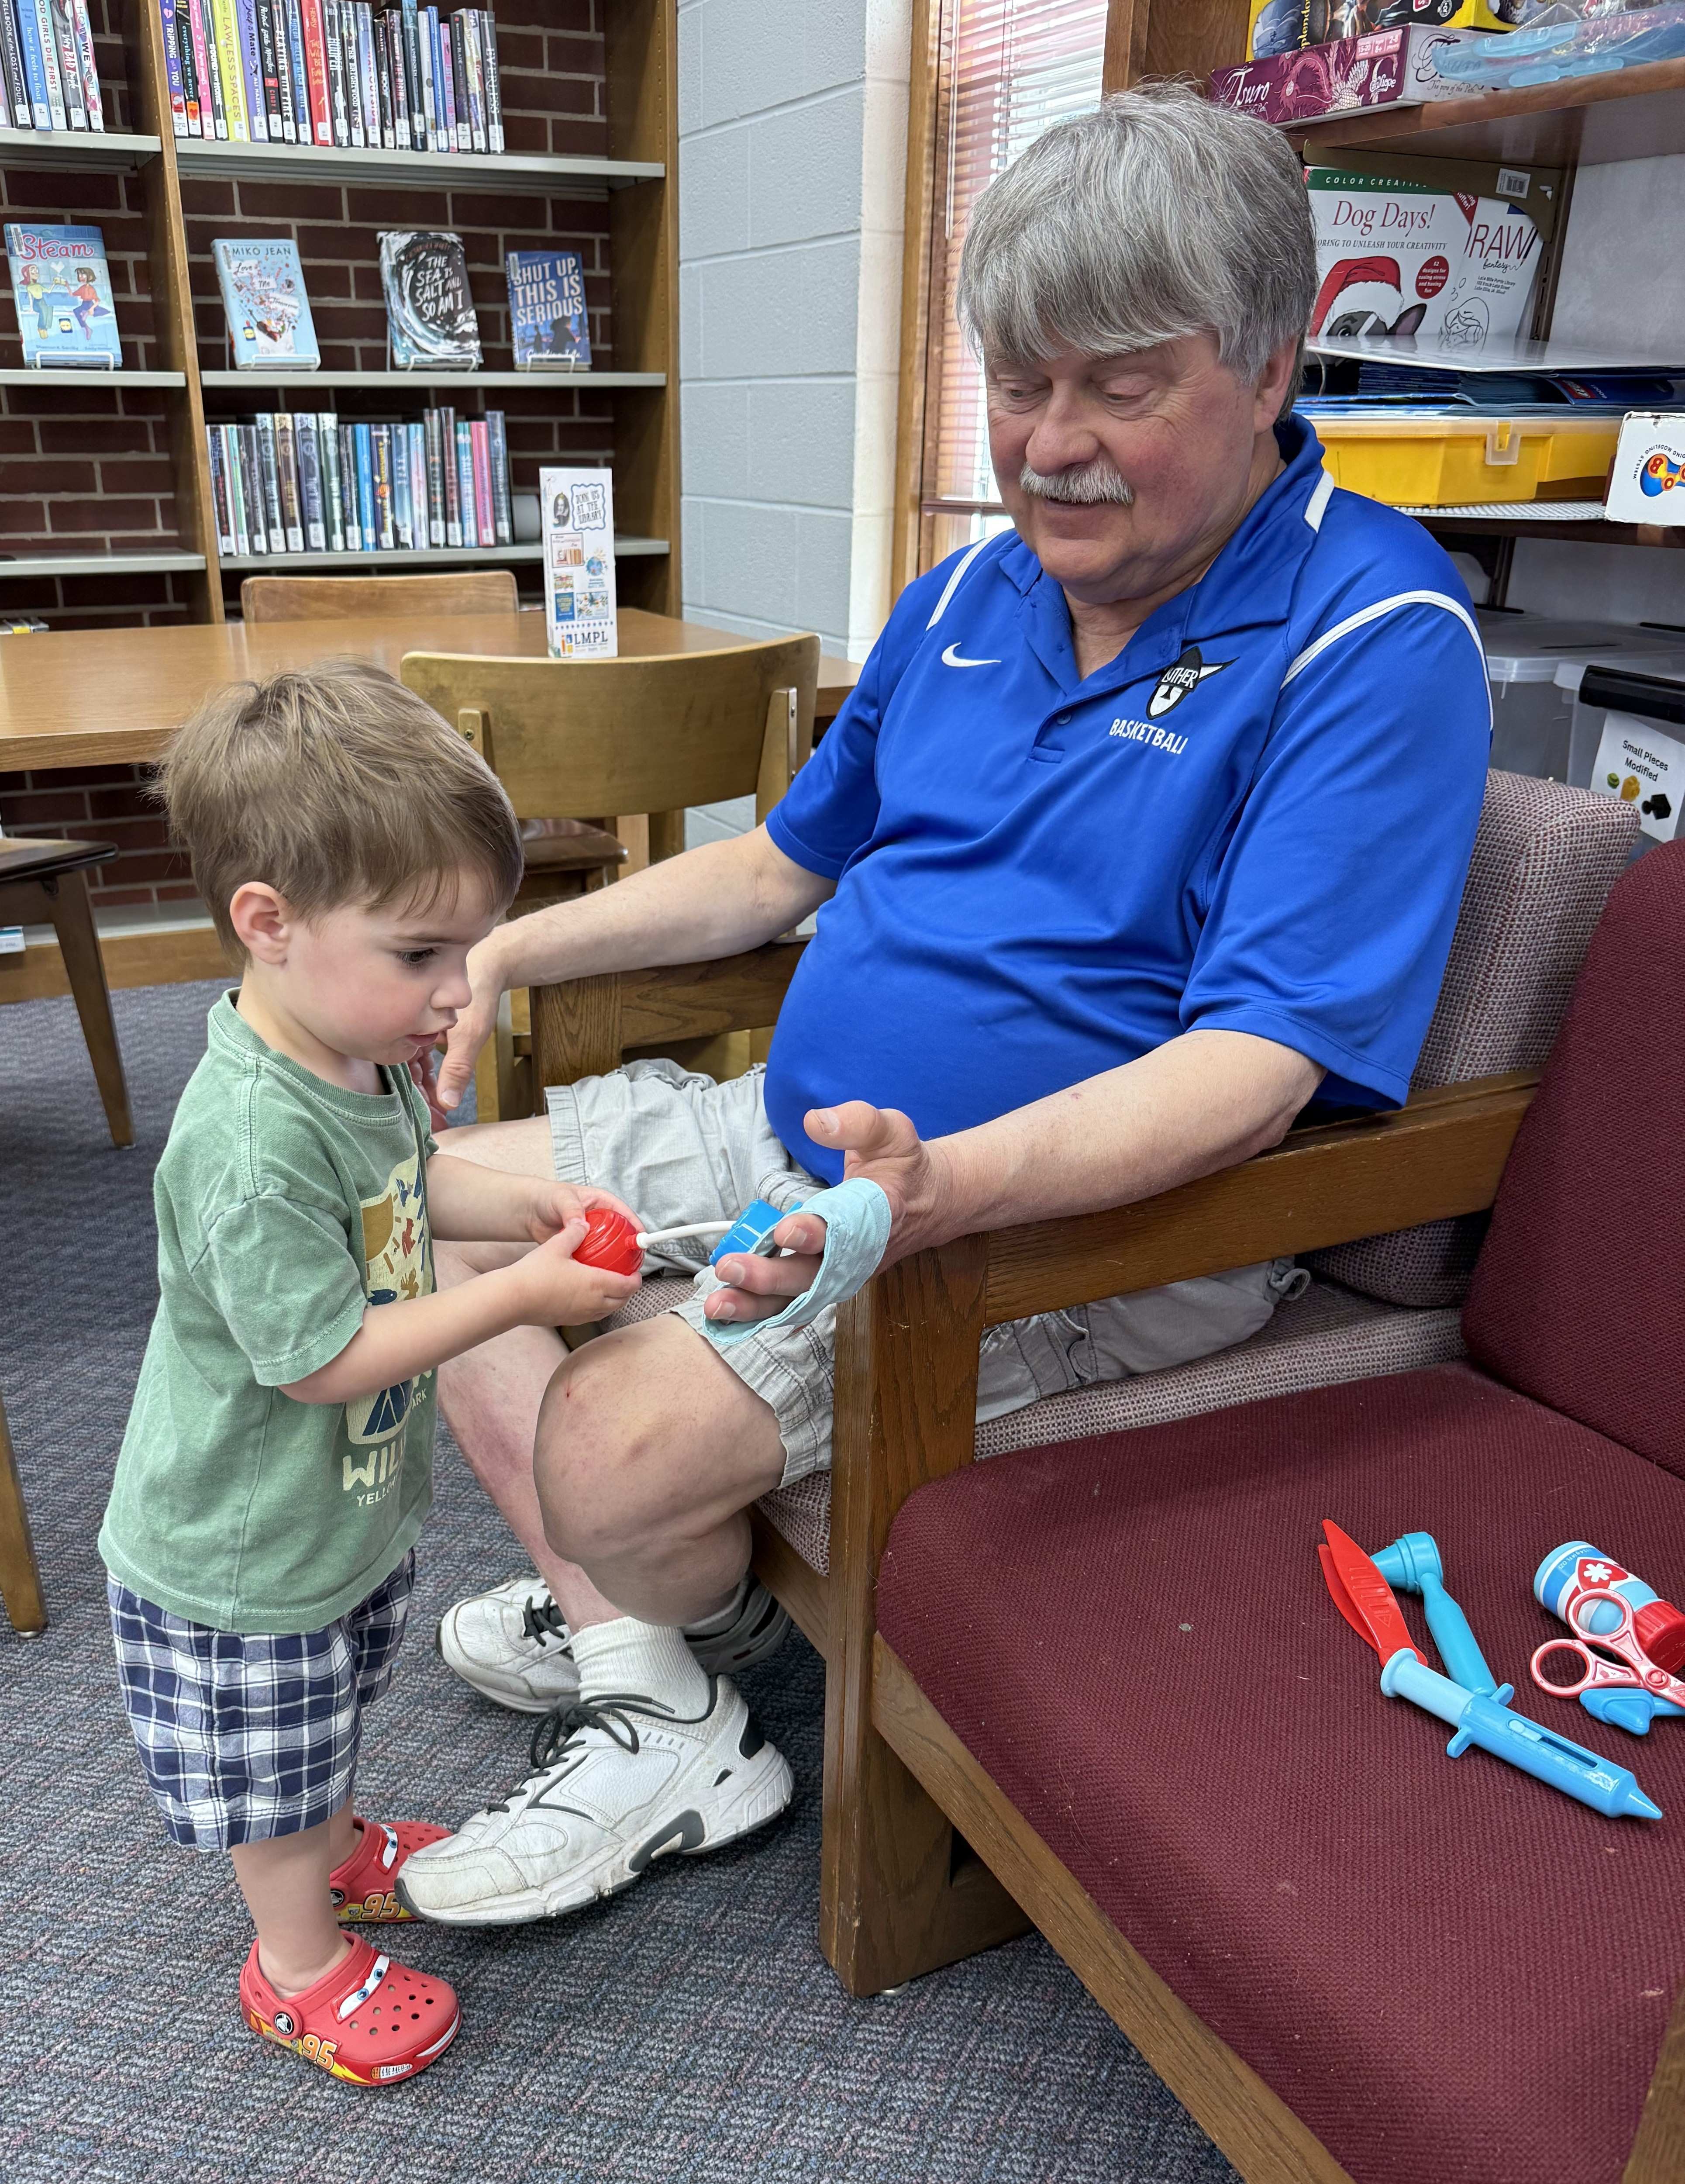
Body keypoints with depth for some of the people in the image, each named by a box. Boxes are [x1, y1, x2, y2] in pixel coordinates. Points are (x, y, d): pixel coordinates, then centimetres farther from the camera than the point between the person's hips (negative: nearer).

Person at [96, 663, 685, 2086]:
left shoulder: (357, 1050, -9)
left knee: (328, 1716, 33)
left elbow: (406, 1182, 10)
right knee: (268, 1760, 18)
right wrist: (522, 1295, -29)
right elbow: (321, 1359, -32)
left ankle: (335, 1848, 59)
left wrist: (527, 1203, -8)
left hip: (353, 1499, 9)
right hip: (245, 1553, -8)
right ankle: (301, 1965, 42)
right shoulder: (252, 1144, -38)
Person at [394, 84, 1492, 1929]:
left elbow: (1254, 1067, -25)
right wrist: (501, 952, 9)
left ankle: (700, 1621, 15)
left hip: (1092, 1222, -8)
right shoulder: (970, 595, 8)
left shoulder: (1373, 641, -16)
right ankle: (630, 1655, 8)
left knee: (616, 1445, -23)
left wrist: (946, 1188, -41)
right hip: (801, 1134, 8)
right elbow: (782, 866, 17)